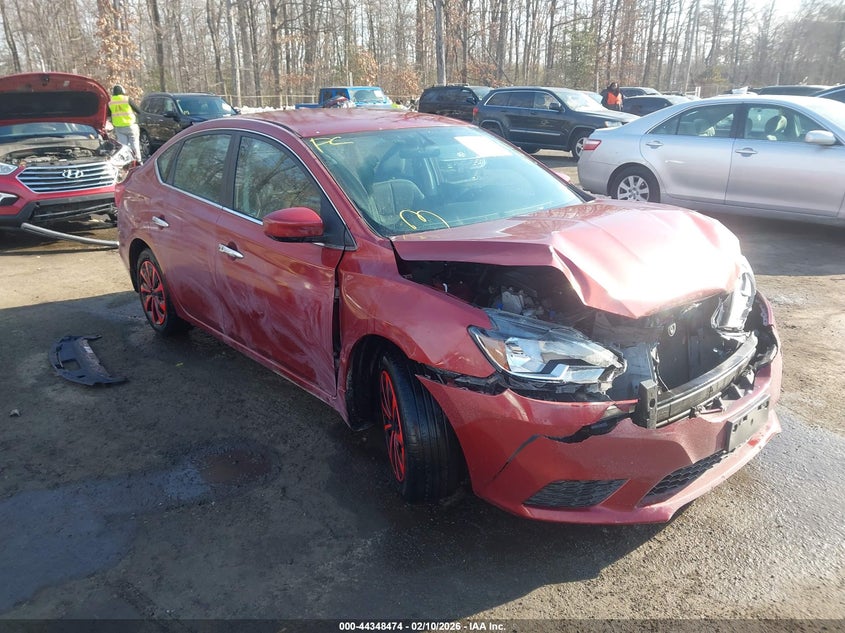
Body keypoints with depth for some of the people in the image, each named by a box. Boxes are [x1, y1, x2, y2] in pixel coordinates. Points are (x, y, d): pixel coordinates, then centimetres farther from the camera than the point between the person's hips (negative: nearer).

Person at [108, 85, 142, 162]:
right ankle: (138, 160, 2)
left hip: (118, 127, 3)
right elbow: (137, 109, -2)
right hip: (130, 125, -3)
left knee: (122, 144, 7)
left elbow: (109, 114, 13)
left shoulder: (110, 102, 5)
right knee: (134, 143, 3)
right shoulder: (127, 99, -8)